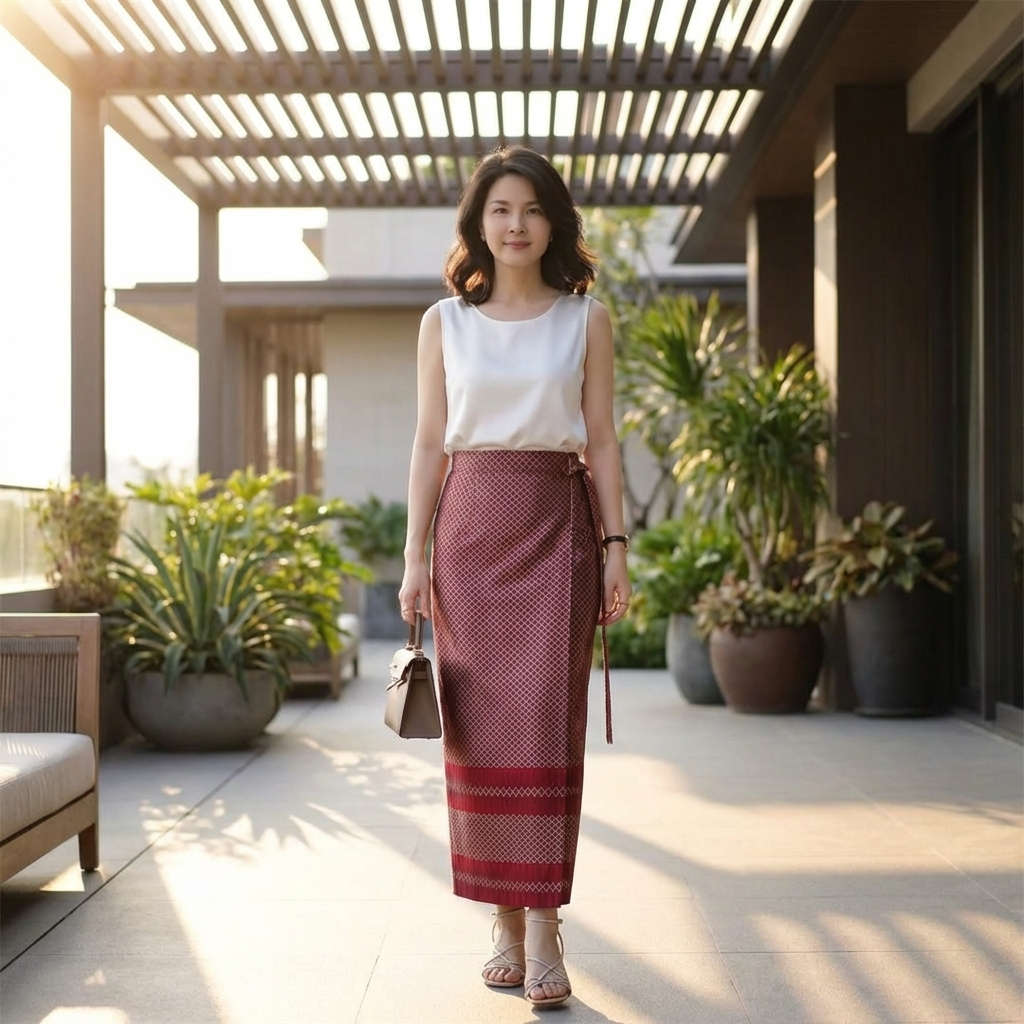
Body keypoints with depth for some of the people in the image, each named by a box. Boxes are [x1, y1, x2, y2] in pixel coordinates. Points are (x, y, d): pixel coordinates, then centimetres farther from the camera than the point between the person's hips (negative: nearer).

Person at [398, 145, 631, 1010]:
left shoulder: (586, 318, 7)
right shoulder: (445, 322, 9)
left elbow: (602, 441, 6)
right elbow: (429, 443, 7)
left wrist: (615, 546, -2)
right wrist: (415, 556, 1)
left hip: (557, 523, -1)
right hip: (470, 523, 1)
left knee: (547, 718, -7)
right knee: (480, 724, 1)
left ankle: (543, 925, -4)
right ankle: (505, 921, 11)